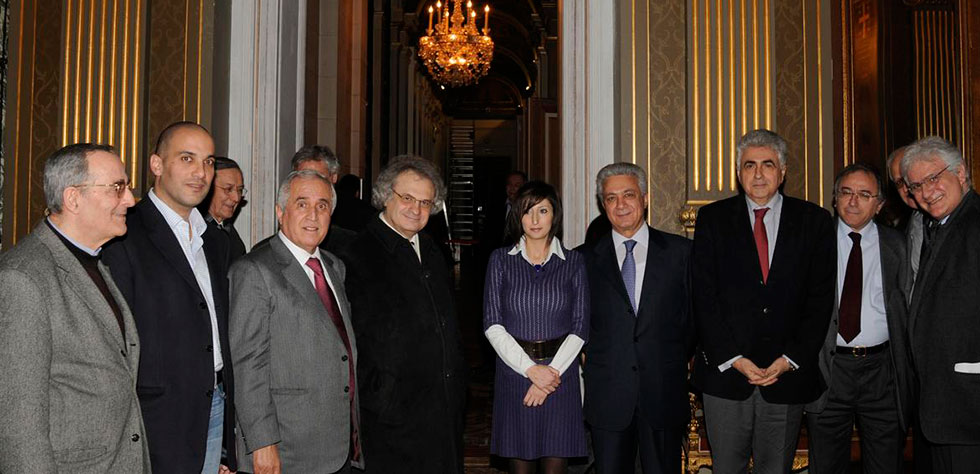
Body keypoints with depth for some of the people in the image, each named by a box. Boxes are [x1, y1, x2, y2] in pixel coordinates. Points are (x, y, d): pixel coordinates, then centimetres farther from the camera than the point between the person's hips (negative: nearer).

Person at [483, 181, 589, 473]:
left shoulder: (573, 262, 5)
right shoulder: (501, 260, 4)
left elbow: (580, 327, 2)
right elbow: (492, 324, -2)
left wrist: (552, 370, -10)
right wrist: (530, 369, -11)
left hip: (560, 371, 0)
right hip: (514, 370, 0)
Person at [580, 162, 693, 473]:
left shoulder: (679, 252, 4)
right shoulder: (586, 259, 5)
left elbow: (694, 313, 7)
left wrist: (676, 363, 4)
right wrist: (589, 359, 0)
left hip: (664, 393, 0)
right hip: (607, 396, 0)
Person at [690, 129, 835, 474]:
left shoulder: (815, 221, 5)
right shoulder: (713, 219, 4)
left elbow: (821, 298, 1)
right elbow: (704, 296, -1)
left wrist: (791, 359, -7)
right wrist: (733, 358, -9)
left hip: (788, 373, 1)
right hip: (725, 371, 0)